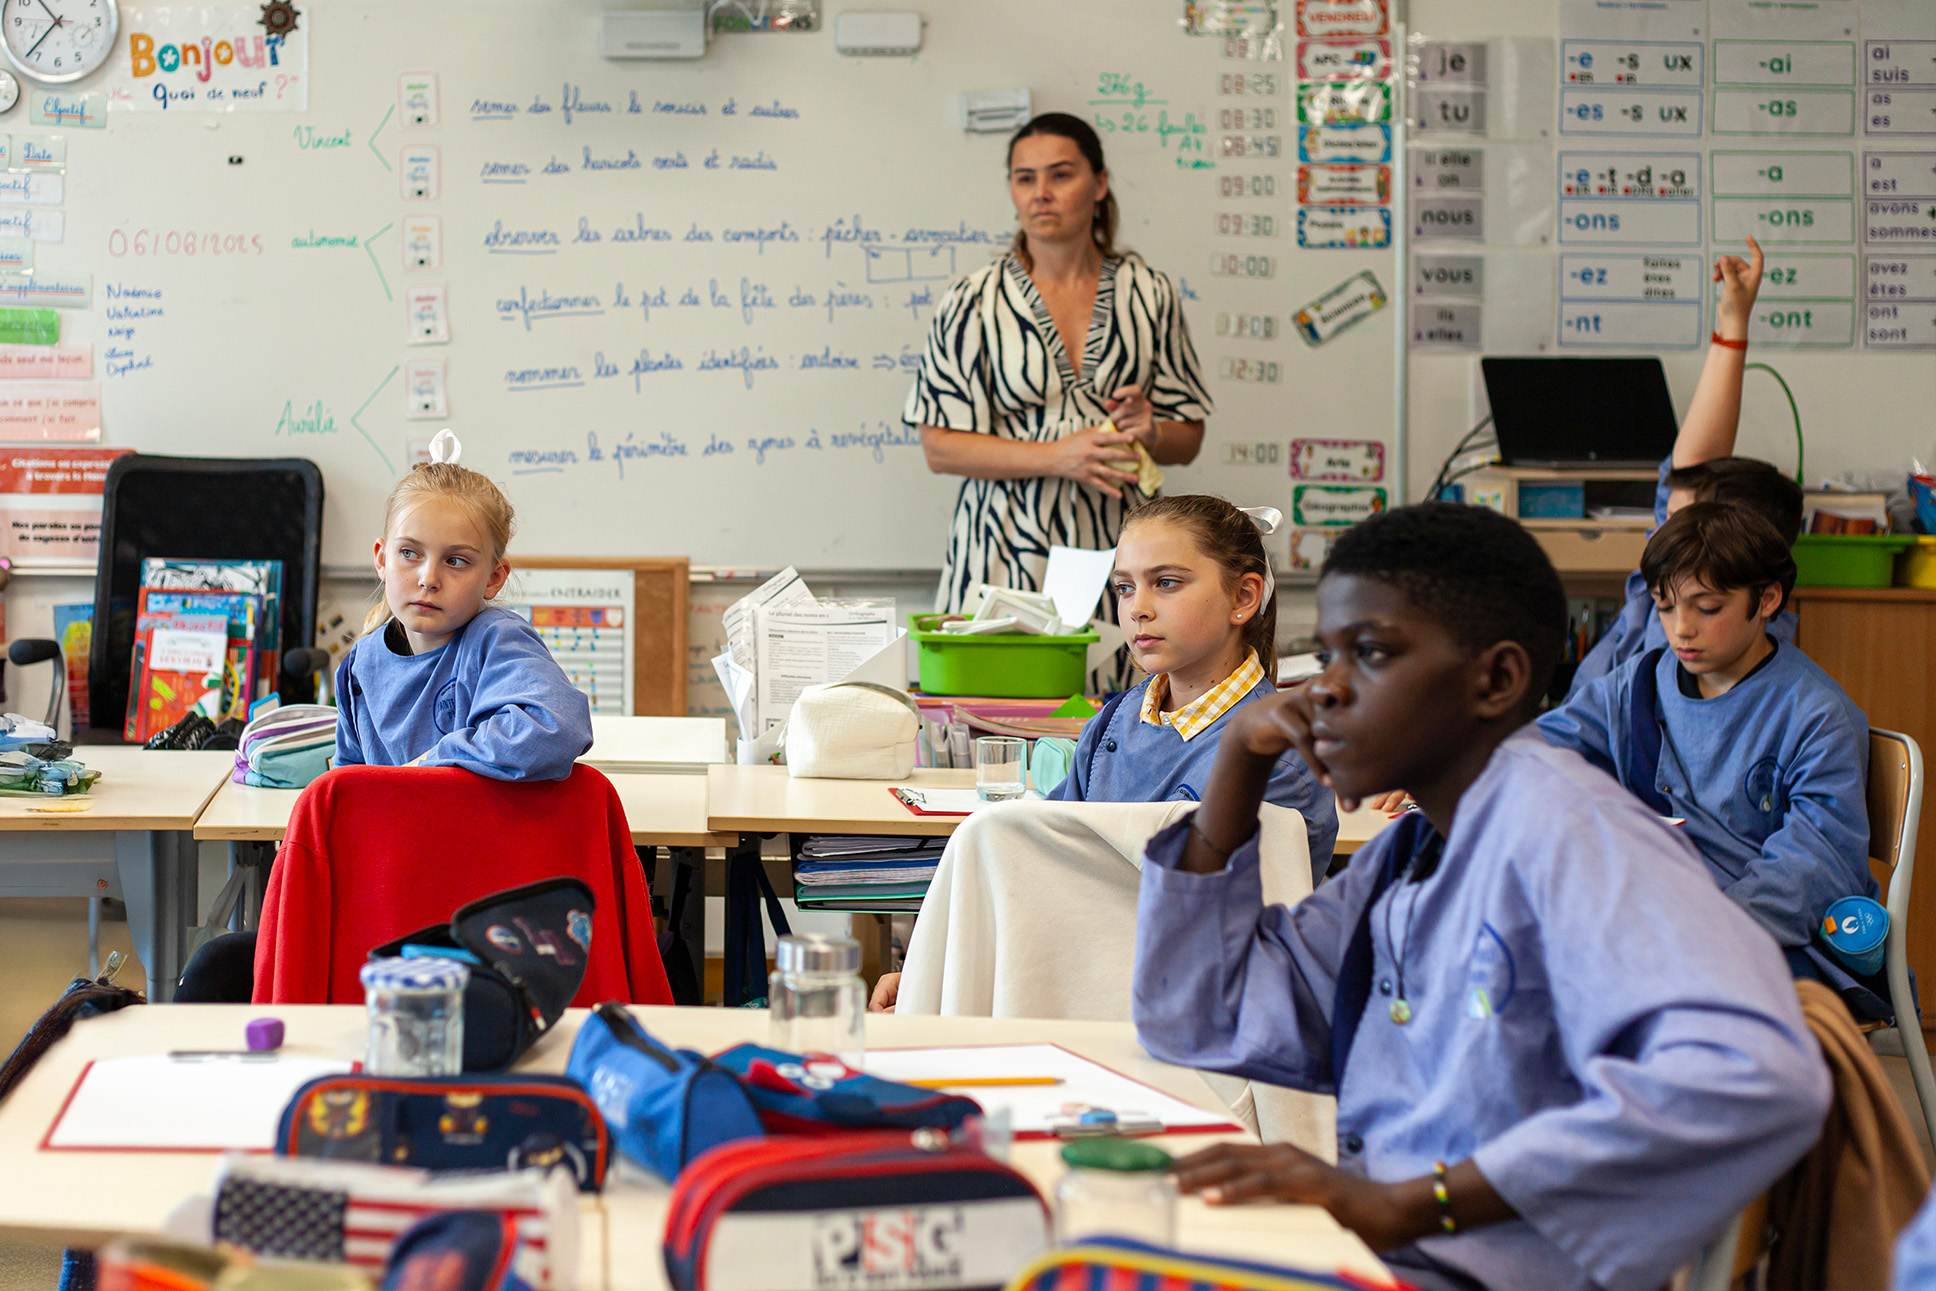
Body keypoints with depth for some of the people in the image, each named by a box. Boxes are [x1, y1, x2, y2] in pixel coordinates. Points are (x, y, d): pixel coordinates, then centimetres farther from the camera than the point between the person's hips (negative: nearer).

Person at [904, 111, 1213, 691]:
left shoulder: (1148, 295, 10)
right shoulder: (974, 302, 2)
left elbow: (1187, 440, 14)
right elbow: (939, 448, -3)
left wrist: (1149, 431, -10)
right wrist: (1058, 456, -14)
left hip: (1115, 551, 2)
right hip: (1008, 551, -2)